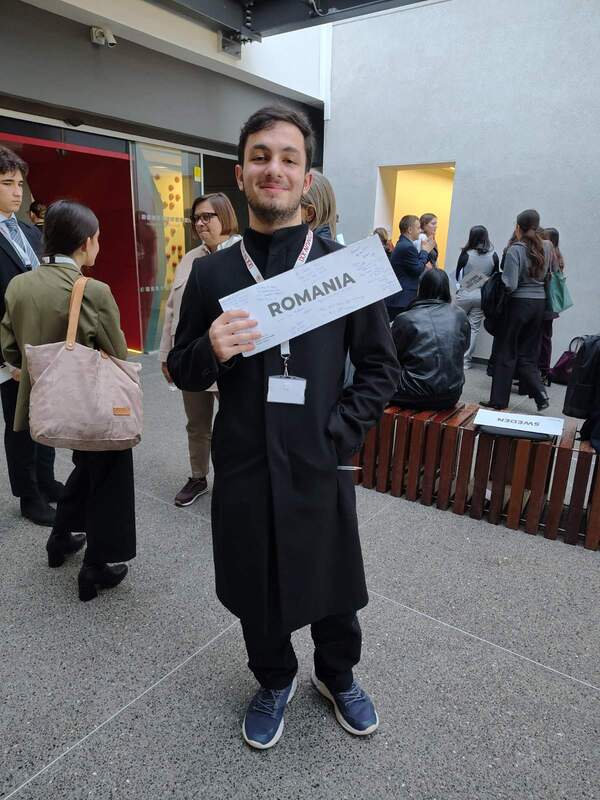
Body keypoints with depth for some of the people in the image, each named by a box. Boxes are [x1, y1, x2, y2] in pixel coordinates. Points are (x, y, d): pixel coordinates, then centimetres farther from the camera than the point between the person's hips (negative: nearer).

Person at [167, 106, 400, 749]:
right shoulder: (210, 273, -1)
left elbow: (380, 368, 1)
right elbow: (182, 371, 5)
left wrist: (337, 434, -11)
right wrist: (211, 351, -17)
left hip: (319, 468, 0)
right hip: (243, 471, 1)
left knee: (332, 588, 18)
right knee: (255, 593, 19)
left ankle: (337, 676, 51)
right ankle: (274, 681, 50)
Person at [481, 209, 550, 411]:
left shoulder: (515, 249, -13)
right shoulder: (544, 250, 6)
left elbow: (510, 285, -19)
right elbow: (545, 279, 9)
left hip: (519, 303, -6)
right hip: (540, 302, 6)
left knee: (505, 353, 4)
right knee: (528, 354, 14)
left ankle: (499, 400, 10)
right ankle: (540, 395, 7)